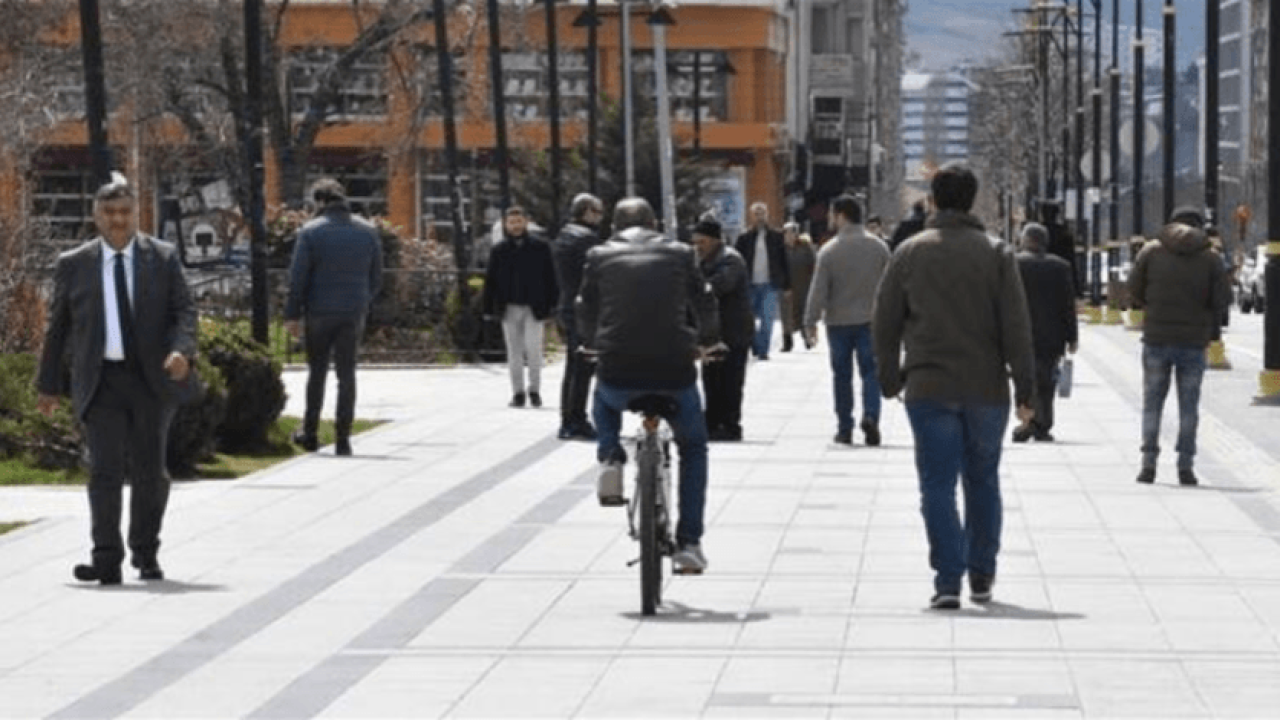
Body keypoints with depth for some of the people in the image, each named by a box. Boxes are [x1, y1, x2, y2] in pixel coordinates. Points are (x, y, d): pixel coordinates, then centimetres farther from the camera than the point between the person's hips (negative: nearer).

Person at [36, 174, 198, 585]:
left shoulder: (163, 258, 5)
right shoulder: (73, 265, 6)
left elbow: (184, 310, 1)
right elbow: (57, 327, 11)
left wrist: (182, 350, -19)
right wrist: (49, 385, 10)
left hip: (151, 379, 1)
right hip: (100, 382, 0)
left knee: (150, 471, 7)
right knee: (105, 470, -10)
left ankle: (146, 554, 23)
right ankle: (107, 561, -9)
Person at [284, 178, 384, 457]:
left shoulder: (311, 232, -7)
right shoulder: (367, 232, 4)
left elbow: (298, 278, -8)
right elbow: (376, 278, 8)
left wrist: (292, 315, -3)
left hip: (320, 312, -2)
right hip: (354, 314, 2)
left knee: (317, 372, 12)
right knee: (347, 375, 6)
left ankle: (309, 433, 16)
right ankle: (343, 438, 2)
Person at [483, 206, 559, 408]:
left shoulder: (540, 247, 2)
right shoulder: (499, 251, 7)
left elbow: (550, 278, 4)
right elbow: (490, 280, 9)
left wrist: (553, 305, -2)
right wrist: (489, 308, 3)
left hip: (533, 308, -2)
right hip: (509, 308, 2)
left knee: (533, 347, -10)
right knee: (514, 351, 5)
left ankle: (534, 389, 5)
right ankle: (518, 393, 12)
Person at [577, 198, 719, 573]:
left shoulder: (600, 256, 8)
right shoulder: (680, 253, 9)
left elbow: (586, 314, 13)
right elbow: (705, 307, 15)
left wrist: (595, 345, 35)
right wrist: (705, 342, 35)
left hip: (619, 371, 0)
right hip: (675, 372, 0)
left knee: (604, 402, 38)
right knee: (692, 449, 23)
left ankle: (610, 458, 9)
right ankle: (688, 542, 14)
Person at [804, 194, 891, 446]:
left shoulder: (829, 251, -10)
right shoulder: (879, 247, 0)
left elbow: (819, 290, -10)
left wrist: (811, 321, -3)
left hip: (839, 322, -1)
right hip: (870, 321, 1)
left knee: (842, 375, 9)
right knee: (871, 372, 5)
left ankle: (844, 428, 11)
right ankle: (870, 416, -16)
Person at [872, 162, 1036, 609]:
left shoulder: (910, 253, 2)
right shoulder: (996, 254, -1)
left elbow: (885, 322, 5)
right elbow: (1016, 326, -5)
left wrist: (890, 379, 17)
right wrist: (1025, 389, -2)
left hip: (929, 388, -1)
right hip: (986, 389, 1)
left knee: (938, 485, -1)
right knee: (983, 482, 15)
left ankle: (948, 580, -12)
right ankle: (981, 576, 21)